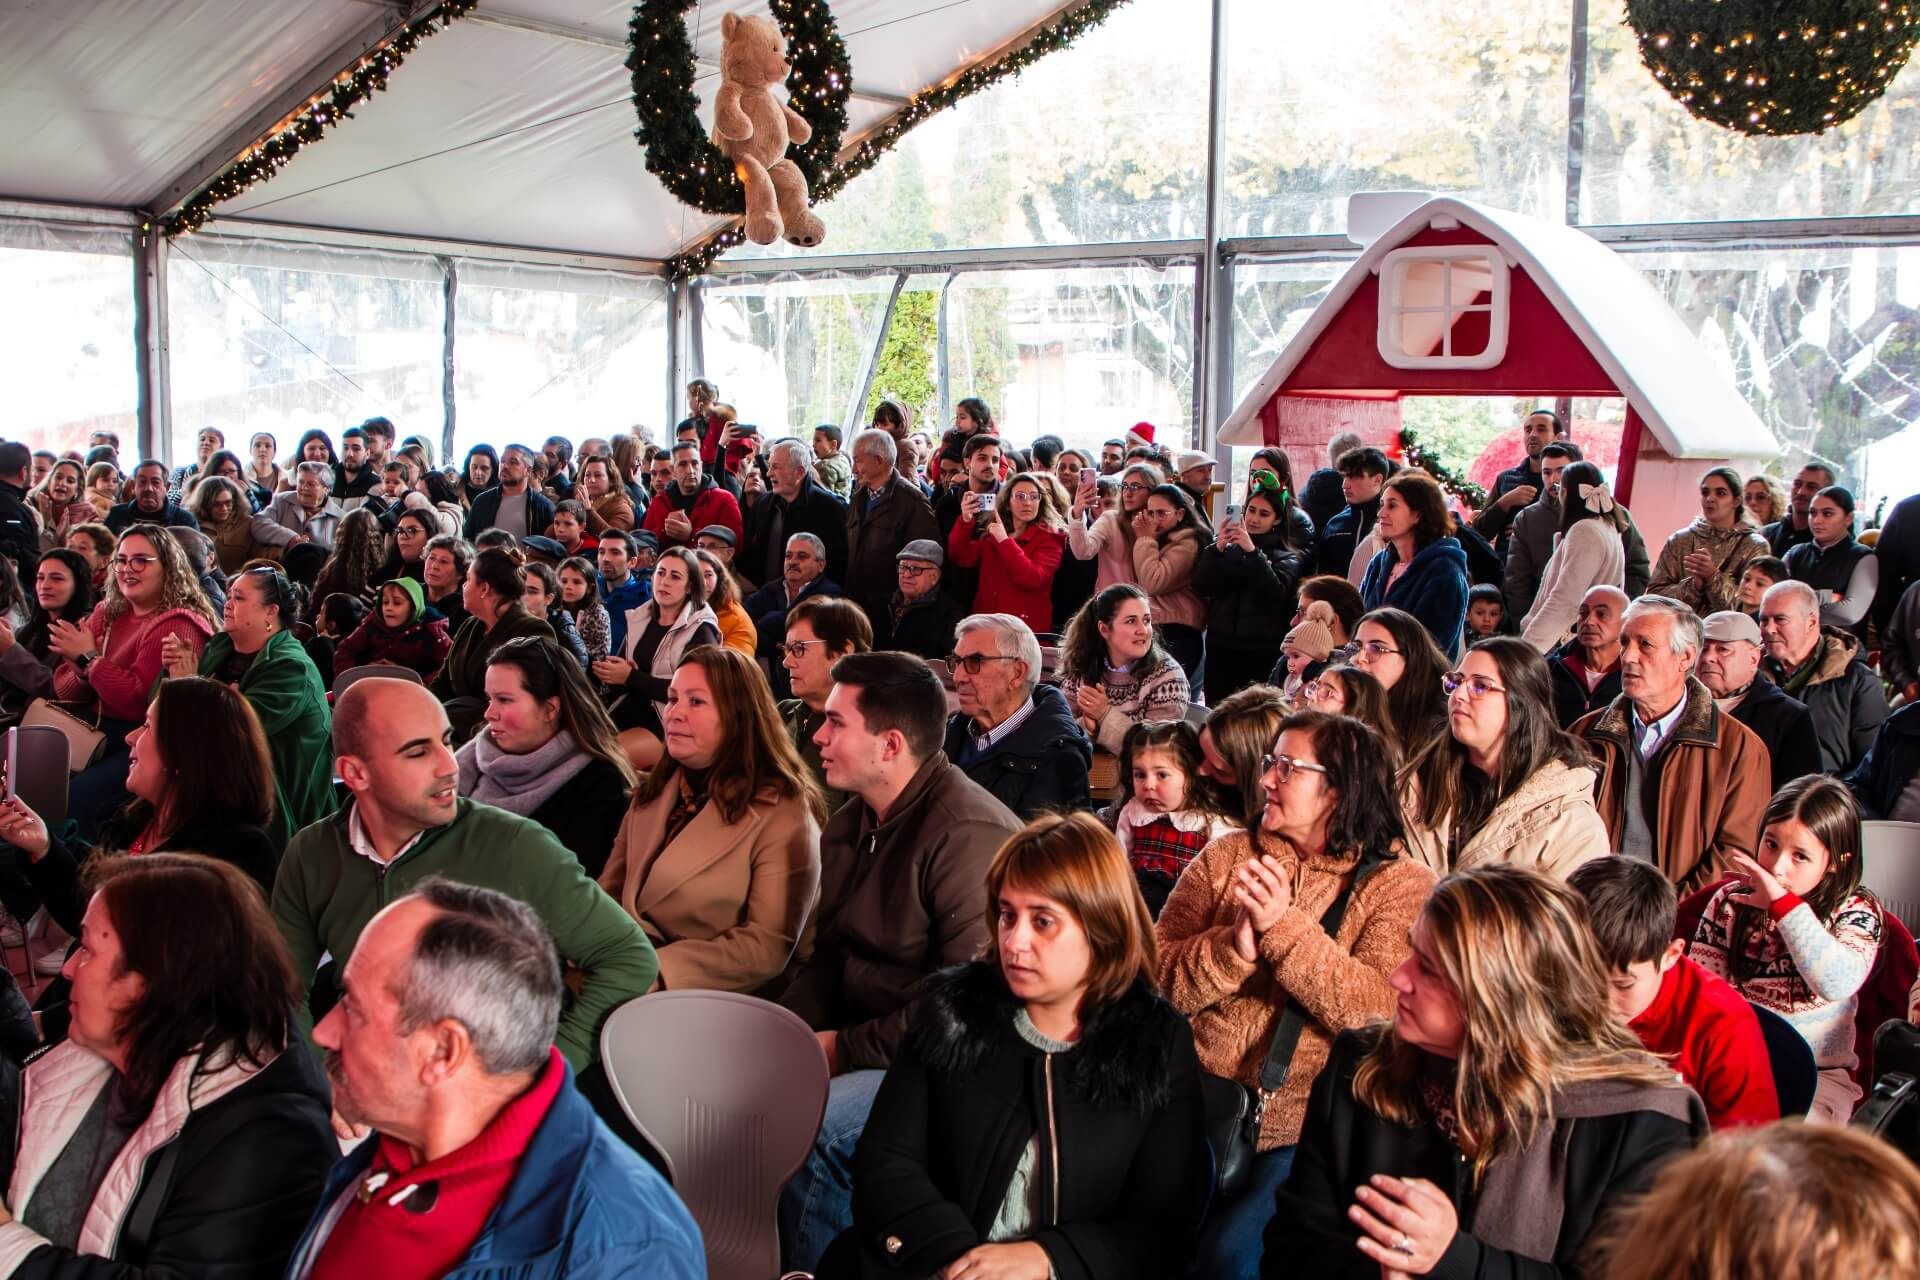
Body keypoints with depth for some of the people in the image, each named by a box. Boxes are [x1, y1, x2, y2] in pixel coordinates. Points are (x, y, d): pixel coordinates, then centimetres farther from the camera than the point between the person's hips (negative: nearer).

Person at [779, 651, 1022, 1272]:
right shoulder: (849, 825, 10)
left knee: (815, 1126, -29)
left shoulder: (969, 833, -21)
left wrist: (846, 1048, -18)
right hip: (863, 1033, 9)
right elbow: (828, 955, 16)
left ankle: (808, 1268, -6)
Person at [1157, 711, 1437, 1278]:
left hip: (1303, 1125, -3)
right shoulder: (1226, 856, 10)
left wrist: (1284, 926, -22)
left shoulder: (1402, 885, 0)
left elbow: (1379, 1012, -15)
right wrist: (1233, 947, -17)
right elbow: (1157, 975, 1)